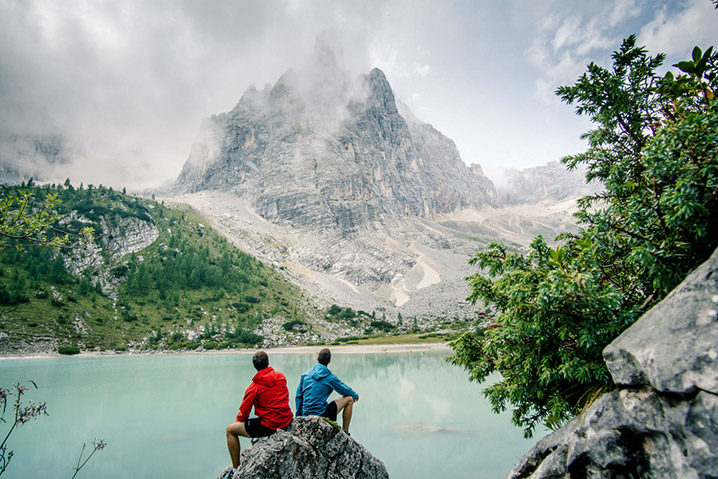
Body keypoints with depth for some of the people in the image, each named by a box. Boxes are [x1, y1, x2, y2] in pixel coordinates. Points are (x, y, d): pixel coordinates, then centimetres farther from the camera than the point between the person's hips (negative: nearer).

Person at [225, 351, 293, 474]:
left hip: (269, 426, -6)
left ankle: (236, 469, 13)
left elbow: (244, 412, -4)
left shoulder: (255, 386, -13)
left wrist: (238, 421, 17)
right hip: (287, 422, 6)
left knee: (230, 430, 9)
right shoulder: (281, 377, 1)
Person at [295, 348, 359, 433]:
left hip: (306, 416, 7)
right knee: (349, 399, 5)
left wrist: (299, 416, 20)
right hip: (321, 415, -7)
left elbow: (298, 397, 8)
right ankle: (345, 433, 12)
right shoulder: (330, 378, -11)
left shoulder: (305, 375, 3)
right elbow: (346, 391, 1)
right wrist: (356, 396, 23)